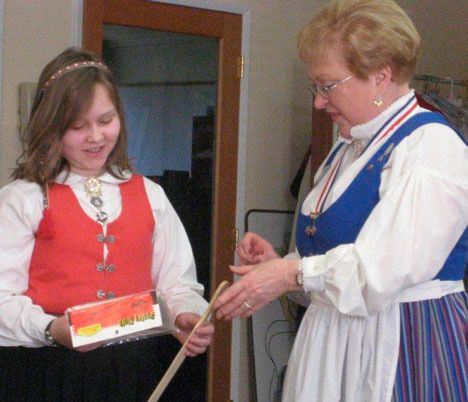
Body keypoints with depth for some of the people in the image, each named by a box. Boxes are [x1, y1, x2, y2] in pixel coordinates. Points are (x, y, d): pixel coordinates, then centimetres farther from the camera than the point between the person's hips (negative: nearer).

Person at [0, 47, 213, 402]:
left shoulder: (149, 195, 14)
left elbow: (176, 282, 11)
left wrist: (187, 316, -10)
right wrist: (52, 329, -24)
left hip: (139, 369, 3)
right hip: (50, 369, -3)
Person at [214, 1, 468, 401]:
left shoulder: (431, 147, -14)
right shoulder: (348, 150, 17)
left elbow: (389, 269, -23)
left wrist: (293, 274, -19)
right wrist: (279, 262, 5)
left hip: (403, 350, -8)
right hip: (332, 340, 8)